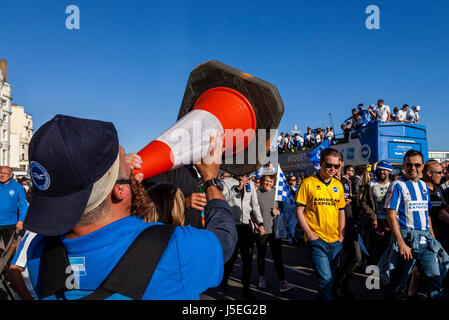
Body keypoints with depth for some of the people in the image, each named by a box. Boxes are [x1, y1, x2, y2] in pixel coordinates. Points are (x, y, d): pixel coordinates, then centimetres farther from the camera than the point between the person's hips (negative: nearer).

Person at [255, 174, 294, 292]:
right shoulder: (256, 193, -4)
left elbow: (282, 206, 18)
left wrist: (278, 211, -3)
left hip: (275, 229, 2)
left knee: (277, 256, 0)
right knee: (261, 255, 12)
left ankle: (282, 282, 1)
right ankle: (261, 278, 30)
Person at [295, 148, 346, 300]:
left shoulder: (338, 185, 10)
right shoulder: (308, 183, -6)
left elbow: (341, 211, 16)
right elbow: (299, 211, -6)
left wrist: (341, 234, 6)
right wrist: (310, 234, -12)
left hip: (335, 241, 5)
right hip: (316, 239, -5)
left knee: (330, 279, 15)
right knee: (326, 279, -13)